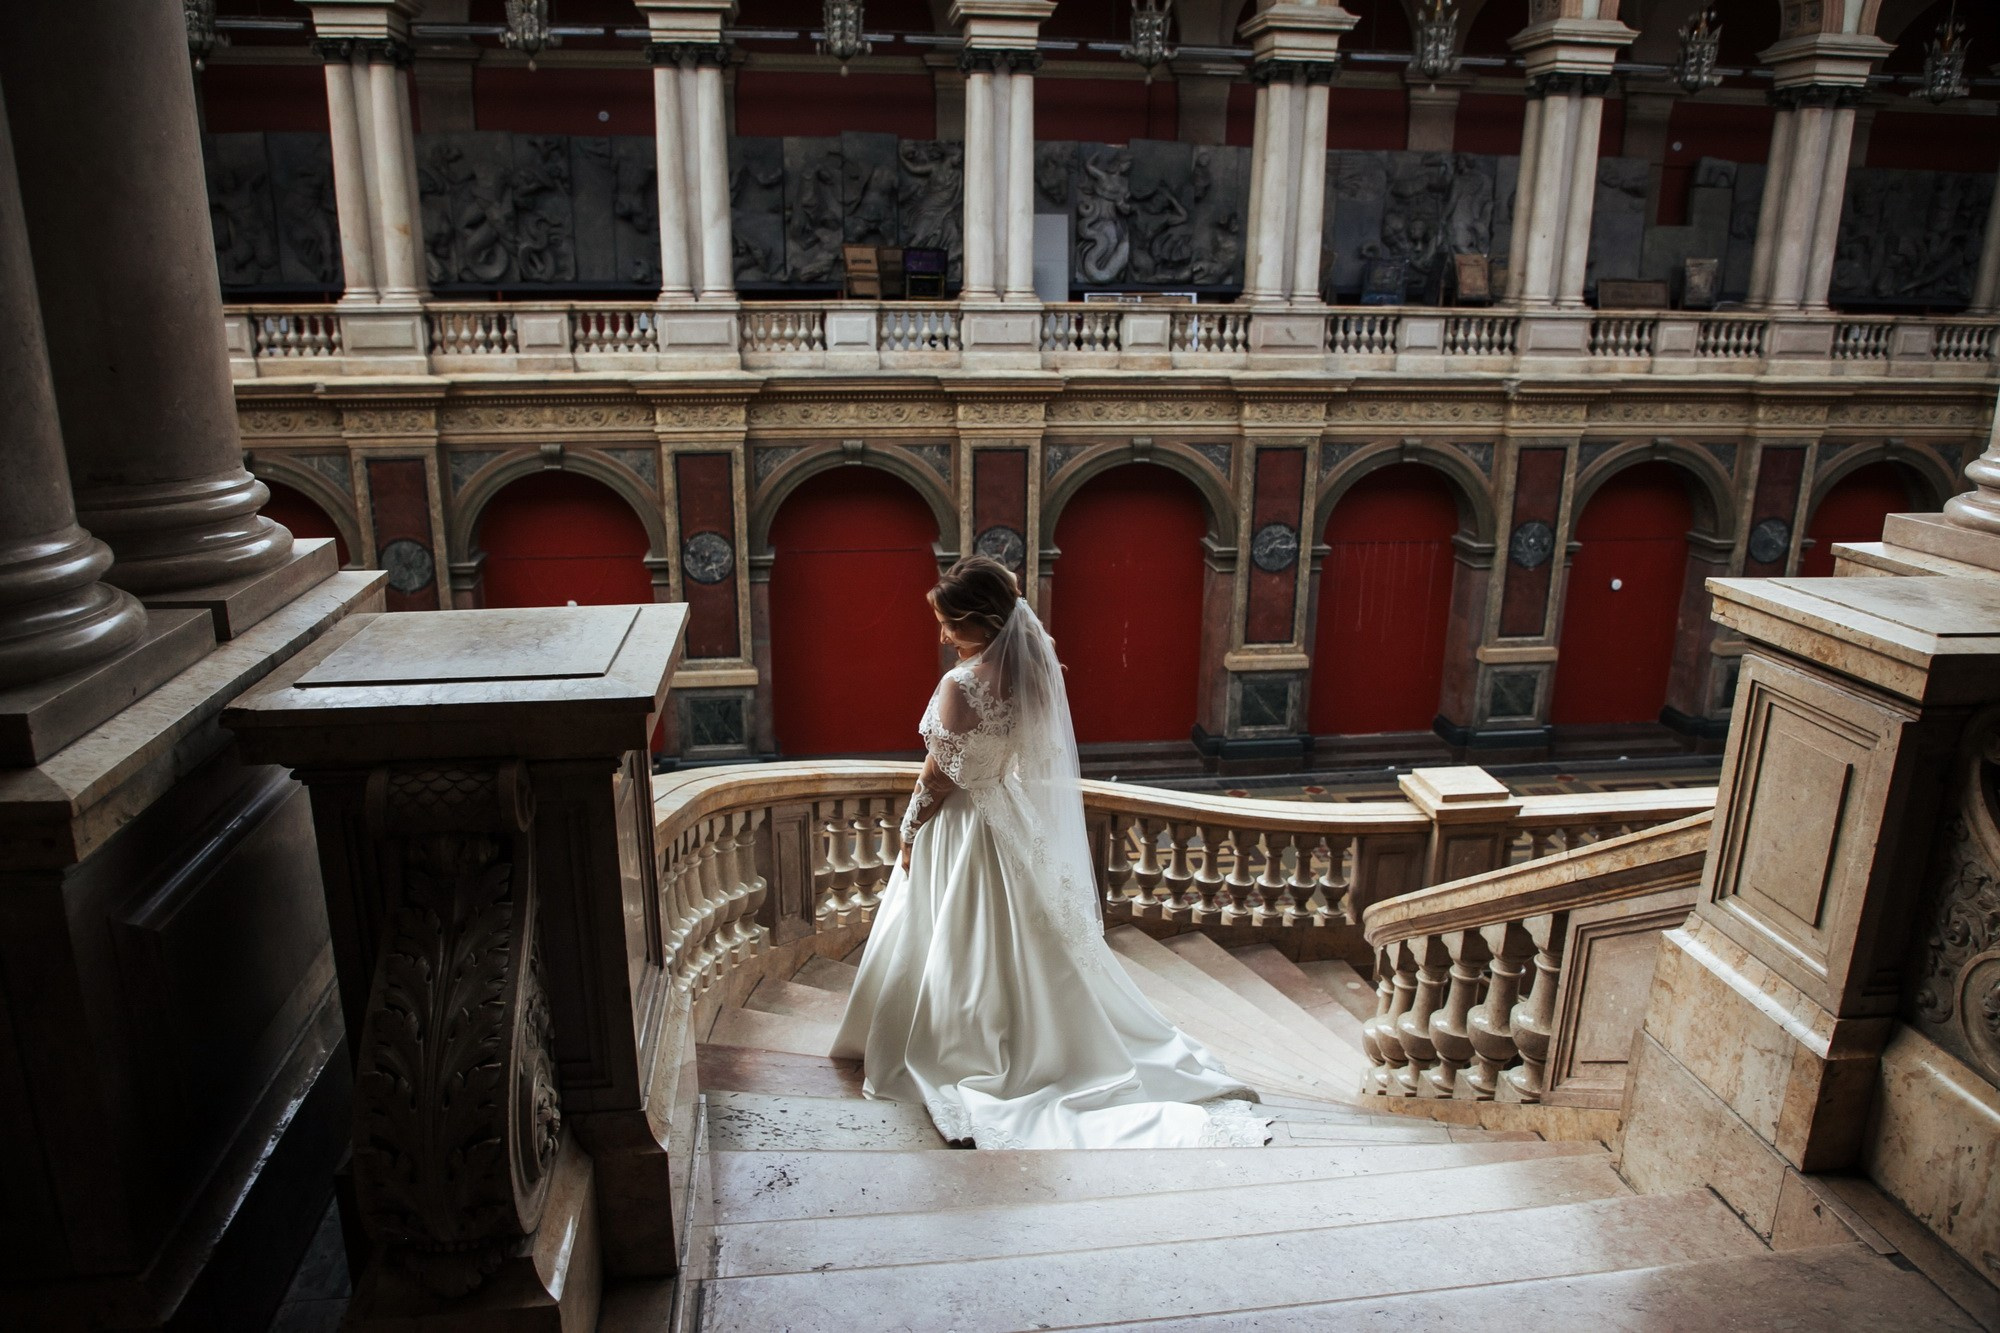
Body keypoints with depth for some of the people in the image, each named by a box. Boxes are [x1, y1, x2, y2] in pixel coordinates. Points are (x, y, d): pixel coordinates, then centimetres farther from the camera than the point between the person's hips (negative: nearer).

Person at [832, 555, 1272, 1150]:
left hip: (962, 831, -7)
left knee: (964, 955, 11)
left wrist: (909, 836, -5)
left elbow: (938, 777, -17)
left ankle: (957, 1061, 27)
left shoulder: (961, 685, -27)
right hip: (1020, 826, 7)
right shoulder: (1035, 666, -6)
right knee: (1027, 945, 20)